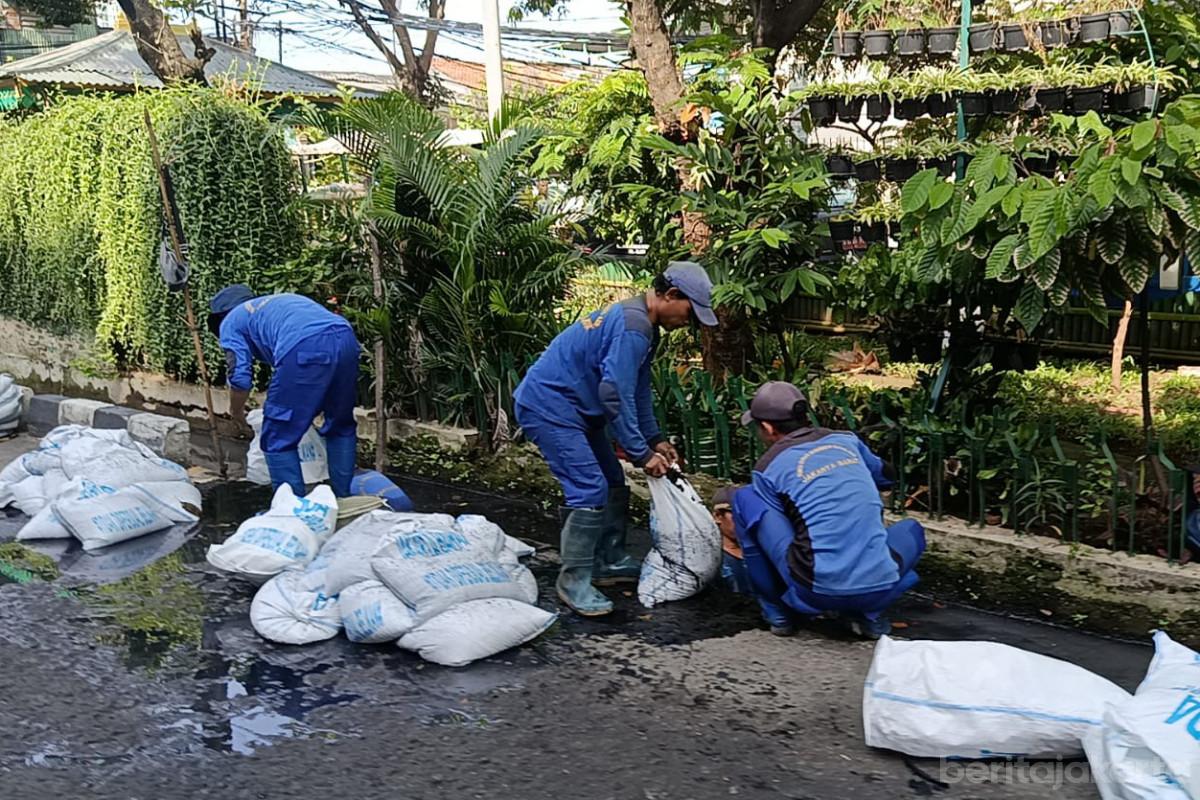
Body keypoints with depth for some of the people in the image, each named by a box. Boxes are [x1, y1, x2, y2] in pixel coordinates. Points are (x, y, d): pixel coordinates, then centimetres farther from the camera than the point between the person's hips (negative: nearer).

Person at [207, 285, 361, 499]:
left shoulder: (230, 322, 22)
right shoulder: (281, 300, 41)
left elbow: (240, 378, 9)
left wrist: (236, 412, 30)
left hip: (305, 348, -7)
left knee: (278, 439, 8)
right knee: (341, 427, 26)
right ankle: (343, 499, 31)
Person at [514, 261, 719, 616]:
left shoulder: (640, 321, 11)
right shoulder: (633, 326, -22)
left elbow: (639, 390, 19)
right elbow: (615, 396, -24)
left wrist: (655, 440, 15)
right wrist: (641, 454, -17)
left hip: (575, 409, 11)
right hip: (548, 406, -11)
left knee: (613, 485, 13)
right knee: (590, 491, -15)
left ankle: (610, 562, 23)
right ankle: (573, 581, -7)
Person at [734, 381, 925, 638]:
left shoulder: (768, 468, 6)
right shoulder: (846, 440, 16)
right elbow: (884, 476, 37)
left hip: (817, 594, -3)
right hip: (881, 590, 3)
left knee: (746, 499, 10)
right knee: (911, 528, 36)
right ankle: (869, 615, 12)